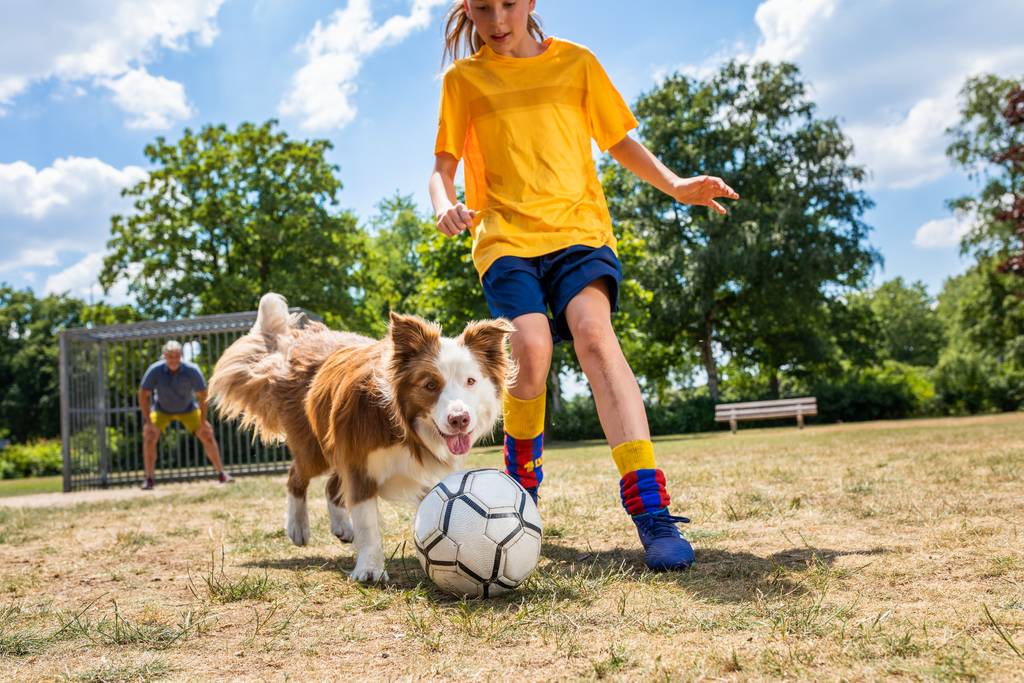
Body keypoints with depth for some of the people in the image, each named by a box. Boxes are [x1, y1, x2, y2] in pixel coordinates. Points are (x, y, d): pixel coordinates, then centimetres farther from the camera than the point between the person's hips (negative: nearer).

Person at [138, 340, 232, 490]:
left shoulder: (192, 370, -29)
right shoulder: (155, 370, -28)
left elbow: (202, 395, -19)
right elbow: (143, 395, -21)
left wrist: (203, 421, -20)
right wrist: (148, 421, -25)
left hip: (187, 408, 0)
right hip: (162, 409, 0)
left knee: (207, 435, -10)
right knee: (149, 437, -20)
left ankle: (221, 474, 3)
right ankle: (148, 480, -11)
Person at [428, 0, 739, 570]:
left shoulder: (577, 63, 14)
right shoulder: (463, 78, 12)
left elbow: (620, 140, 20)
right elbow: (443, 166, 11)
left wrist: (676, 185, 4)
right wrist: (446, 205, -13)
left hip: (579, 224, 0)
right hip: (505, 234, 0)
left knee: (594, 331, -27)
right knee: (531, 349, -24)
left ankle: (651, 508, -32)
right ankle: (522, 490, 4)